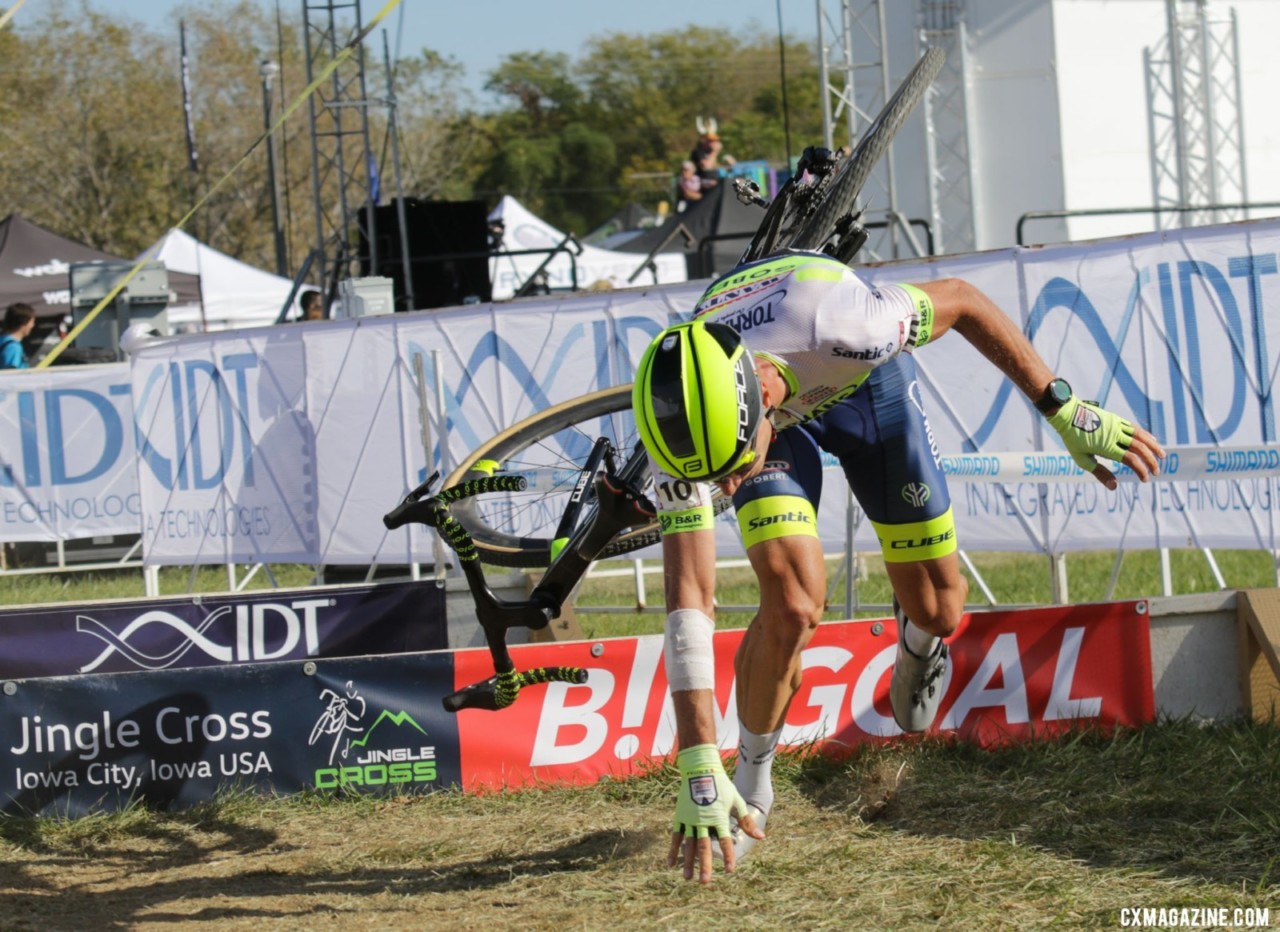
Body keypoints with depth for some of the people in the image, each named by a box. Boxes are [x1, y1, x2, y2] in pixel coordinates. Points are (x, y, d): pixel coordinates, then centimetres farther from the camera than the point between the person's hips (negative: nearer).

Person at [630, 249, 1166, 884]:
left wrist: (1066, 411, -20)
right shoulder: (682, 426, -37)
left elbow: (963, 301, -25)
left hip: (863, 381, 0)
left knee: (937, 610, 2)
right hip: (772, 414, 0)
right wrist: (698, 772, -40)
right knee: (791, 604, -23)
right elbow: (688, 600, -36)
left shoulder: (831, 325, -46)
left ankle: (916, 640, 40)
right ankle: (752, 779, 1)